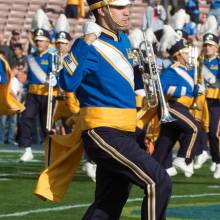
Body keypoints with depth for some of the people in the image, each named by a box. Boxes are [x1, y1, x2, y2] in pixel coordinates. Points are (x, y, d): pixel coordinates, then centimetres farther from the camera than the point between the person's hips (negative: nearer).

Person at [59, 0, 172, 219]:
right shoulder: (90, 45, -13)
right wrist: (83, 46, -32)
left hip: (122, 134, 9)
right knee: (159, 183, -17)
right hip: (105, 134, -9)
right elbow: (67, 83, -25)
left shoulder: (122, 40, 14)